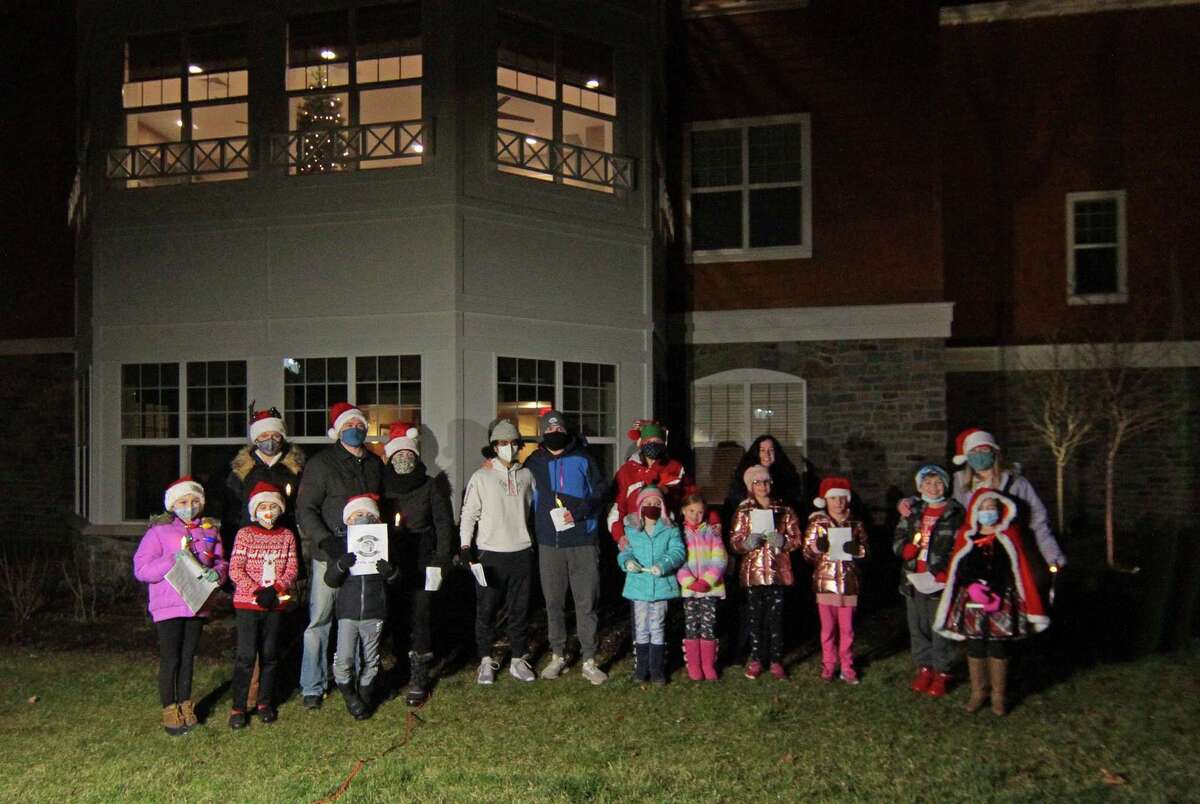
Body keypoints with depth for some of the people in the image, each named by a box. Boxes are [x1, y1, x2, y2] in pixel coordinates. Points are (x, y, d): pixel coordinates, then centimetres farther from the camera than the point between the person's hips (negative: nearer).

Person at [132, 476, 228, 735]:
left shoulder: (210, 530, 7)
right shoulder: (159, 530, -6)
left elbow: (220, 561, 12)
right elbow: (141, 569, -11)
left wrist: (217, 572, -12)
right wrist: (172, 561, -23)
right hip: (168, 606, -4)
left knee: (188, 658, 14)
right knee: (170, 660, 0)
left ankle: (185, 705, 26)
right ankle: (169, 710, 11)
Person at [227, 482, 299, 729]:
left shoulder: (287, 536, 7)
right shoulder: (245, 534, -2)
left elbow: (292, 569, 1)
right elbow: (235, 569, -7)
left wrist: (274, 590, -14)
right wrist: (257, 592, -17)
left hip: (276, 604, 3)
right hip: (247, 602, -3)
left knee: (269, 655, 9)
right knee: (246, 655, -6)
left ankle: (265, 702, 21)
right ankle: (238, 707, 1)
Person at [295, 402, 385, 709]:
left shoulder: (374, 464, 13)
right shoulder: (321, 464, -4)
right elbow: (305, 510, -9)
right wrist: (327, 543, -22)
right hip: (329, 555, -5)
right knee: (319, 620, -1)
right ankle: (313, 686, 7)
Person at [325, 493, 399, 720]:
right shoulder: (343, 546, 0)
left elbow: (396, 579, 1)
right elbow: (330, 580, -6)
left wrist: (390, 571, -21)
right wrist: (340, 565, -26)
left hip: (374, 613, 1)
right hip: (348, 611, -1)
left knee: (370, 660, 10)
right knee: (344, 659, -6)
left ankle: (365, 695, 27)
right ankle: (349, 694, 18)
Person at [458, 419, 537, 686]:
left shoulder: (526, 475, 7)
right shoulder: (481, 477, -3)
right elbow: (469, 513, -3)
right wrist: (465, 546, -11)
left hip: (522, 552, 3)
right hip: (491, 553, -3)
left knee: (519, 610, 9)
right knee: (486, 610, 2)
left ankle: (519, 660, 18)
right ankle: (486, 661, 13)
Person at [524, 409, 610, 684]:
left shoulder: (583, 458, 2)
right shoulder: (534, 462, 7)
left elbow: (600, 491, -1)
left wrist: (579, 511, -14)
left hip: (583, 542, -2)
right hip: (550, 544, 2)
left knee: (586, 603, -1)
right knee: (553, 603, 9)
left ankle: (589, 661, 6)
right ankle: (557, 656, 22)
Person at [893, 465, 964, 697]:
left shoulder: (955, 513, -4)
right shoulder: (912, 512, 12)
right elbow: (898, 541, 12)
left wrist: (945, 574, -17)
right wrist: (907, 549, -10)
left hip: (940, 582, -5)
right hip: (914, 581, 5)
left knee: (941, 629, -1)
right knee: (918, 627, 11)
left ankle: (942, 672, 11)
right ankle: (924, 668, 24)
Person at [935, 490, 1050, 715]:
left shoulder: (1009, 536, 2)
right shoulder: (965, 536, 4)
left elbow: (1019, 572, -3)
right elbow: (959, 570, 1)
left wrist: (995, 594, -15)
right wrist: (973, 588, -18)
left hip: (1002, 604, -1)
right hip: (971, 604, 1)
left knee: (998, 648, 3)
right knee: (975, 648, 7)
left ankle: (999, 695, 16)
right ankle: (978, 692, 21)